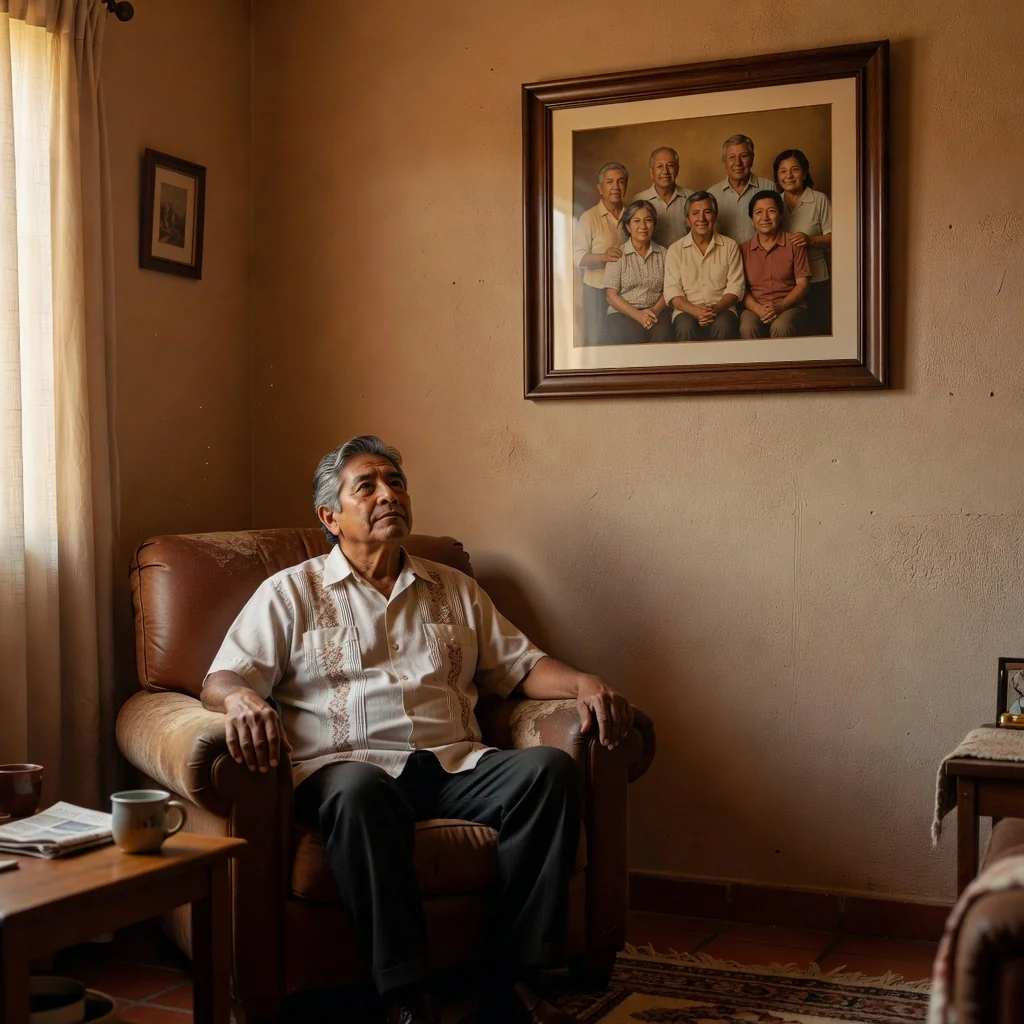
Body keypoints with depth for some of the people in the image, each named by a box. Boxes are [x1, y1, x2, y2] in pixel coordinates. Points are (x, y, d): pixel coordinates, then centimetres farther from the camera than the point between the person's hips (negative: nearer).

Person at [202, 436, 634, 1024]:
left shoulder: (453, 590, 25)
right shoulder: (291, 592, 14)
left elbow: (520, 665, 22)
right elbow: (223, 679, 4)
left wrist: (583, 684, 0)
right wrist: (242, 699, -22)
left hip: (455, 765, 4)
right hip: (350, 765, -3)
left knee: (550, 768, -25)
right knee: (362, 791, -39)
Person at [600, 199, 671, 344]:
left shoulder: (662, 253, 14)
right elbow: (611, 295, -1)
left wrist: (655, 310, -13)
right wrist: (637, 314, -15)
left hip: (656, 312, 2)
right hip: (623, 312, -2)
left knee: (661, 335, -31)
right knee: (632, 337, -34)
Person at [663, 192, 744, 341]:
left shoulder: (730, 246, 12)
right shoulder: (675, 250, 10)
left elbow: (735, 286, 5)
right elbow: (672, 291, 1)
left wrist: (716, 308, -15)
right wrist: (695, 310, -19)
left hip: (721, 309, 0)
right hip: (687, 310, 0)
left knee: (723, 327, -34)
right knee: (685, 328, -34)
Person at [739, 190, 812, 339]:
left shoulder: (794, 244, 9)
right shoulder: (744, 249, 14)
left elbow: (803, 284, 4)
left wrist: (780, 307, -14)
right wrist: (758, 308, -14)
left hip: (790, 306, -1)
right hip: (755, 308, 1)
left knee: (780, 327, -37)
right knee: (748, 329, -35)